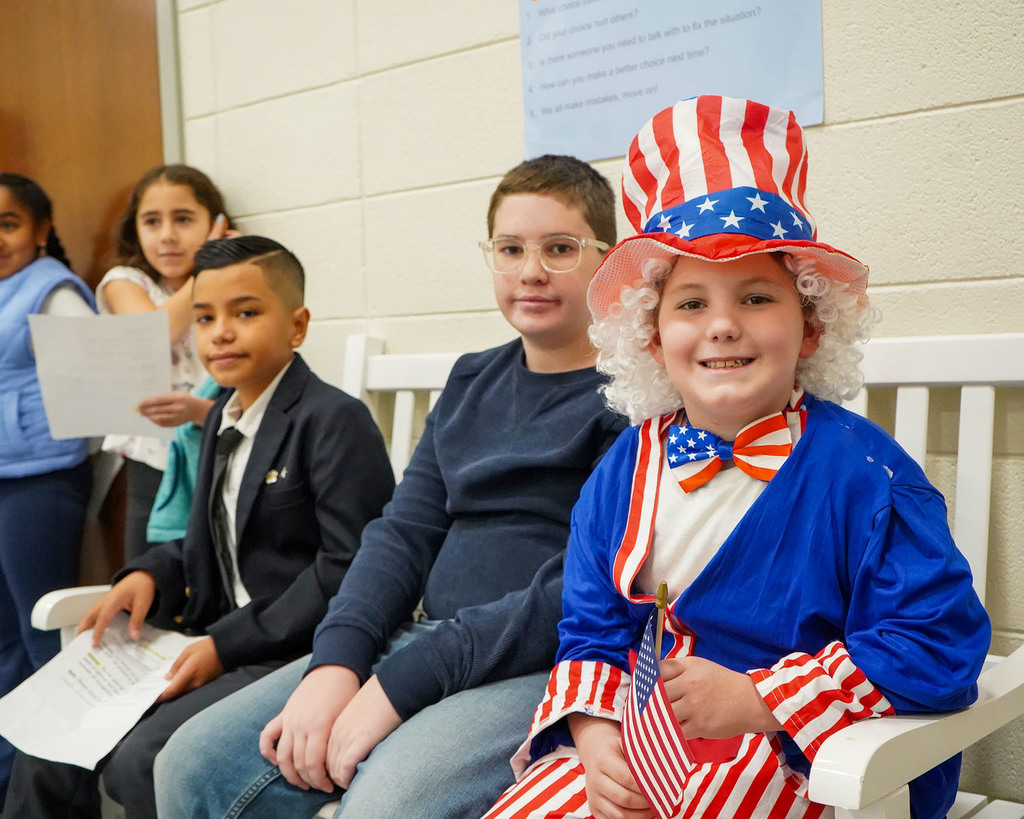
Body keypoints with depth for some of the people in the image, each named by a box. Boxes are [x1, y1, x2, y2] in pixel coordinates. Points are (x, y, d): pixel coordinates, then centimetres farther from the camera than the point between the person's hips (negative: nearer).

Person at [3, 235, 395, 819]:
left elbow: (350, 566, -18)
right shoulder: (222, 420, 16)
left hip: (298, 653, -8)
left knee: (141, 760, -24)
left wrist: (227, 645, -18)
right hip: (224, 643, 9)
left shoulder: (336, 420, -12)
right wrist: (150, 574, 1)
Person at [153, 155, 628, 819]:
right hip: (425, 640, 7)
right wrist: (336, 662, -8)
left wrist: (405, 682, -19)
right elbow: (406, 532, 10)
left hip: (554, 665, -7)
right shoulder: (472, 380, 17)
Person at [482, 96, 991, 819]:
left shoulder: (859, 470, -13)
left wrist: (757, 700, -20)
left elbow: (940, 644, -17)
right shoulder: (626, 468, 5)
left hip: (797, 759, -4)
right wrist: (593, 727, -8)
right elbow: (592, 629, 12)